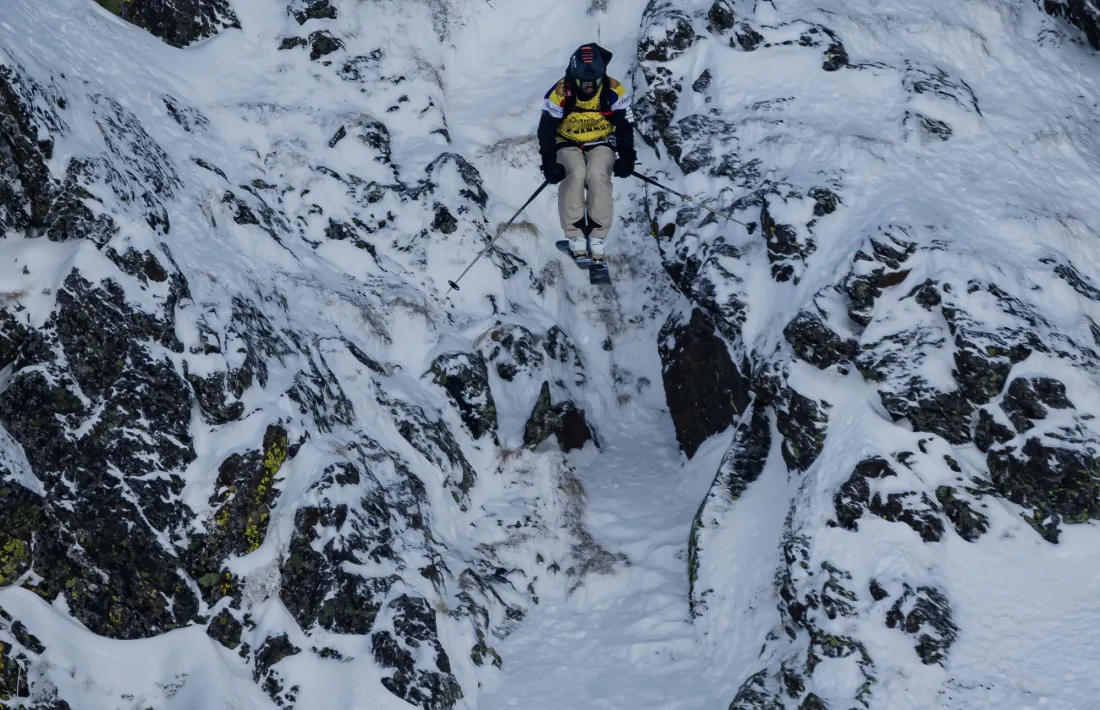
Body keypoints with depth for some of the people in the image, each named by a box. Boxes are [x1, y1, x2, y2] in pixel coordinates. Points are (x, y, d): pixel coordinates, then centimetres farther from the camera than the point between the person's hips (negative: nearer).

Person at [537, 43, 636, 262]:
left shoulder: (614, 91, -16)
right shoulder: (560, 94, -20)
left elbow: (625, 127, -4)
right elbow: (546, 130, -12)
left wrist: (626, 157, -12)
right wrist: (549, 163, -19)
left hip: (601, 144, 1)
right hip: (568, 144, 0)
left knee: (598, 175, -30)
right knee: (576, 174, -31)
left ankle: (597, 237, -25)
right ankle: (575, 235, -26)